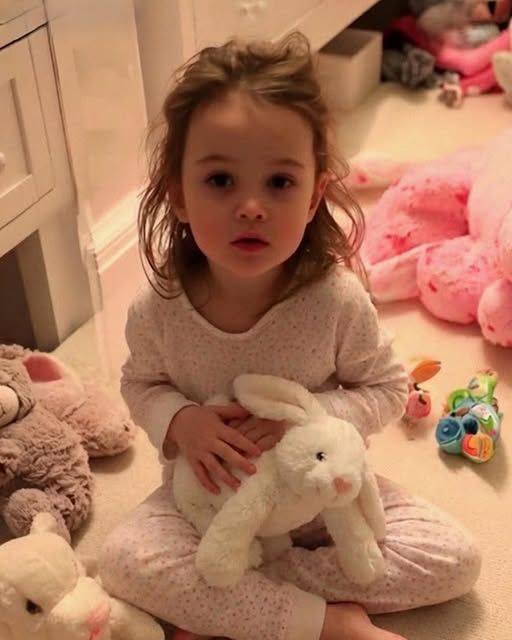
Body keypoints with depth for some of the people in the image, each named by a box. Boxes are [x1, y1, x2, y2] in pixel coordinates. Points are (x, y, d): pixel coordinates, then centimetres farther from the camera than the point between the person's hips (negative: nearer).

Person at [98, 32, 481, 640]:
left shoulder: (337, 298, -24)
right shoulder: (158, 309, -20)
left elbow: (386, 389, -9)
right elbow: (141, 383, -1)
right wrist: (180, 421, -23)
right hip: (213, 494, 1)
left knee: (455, 559, -16)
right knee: (123, 558, -25)